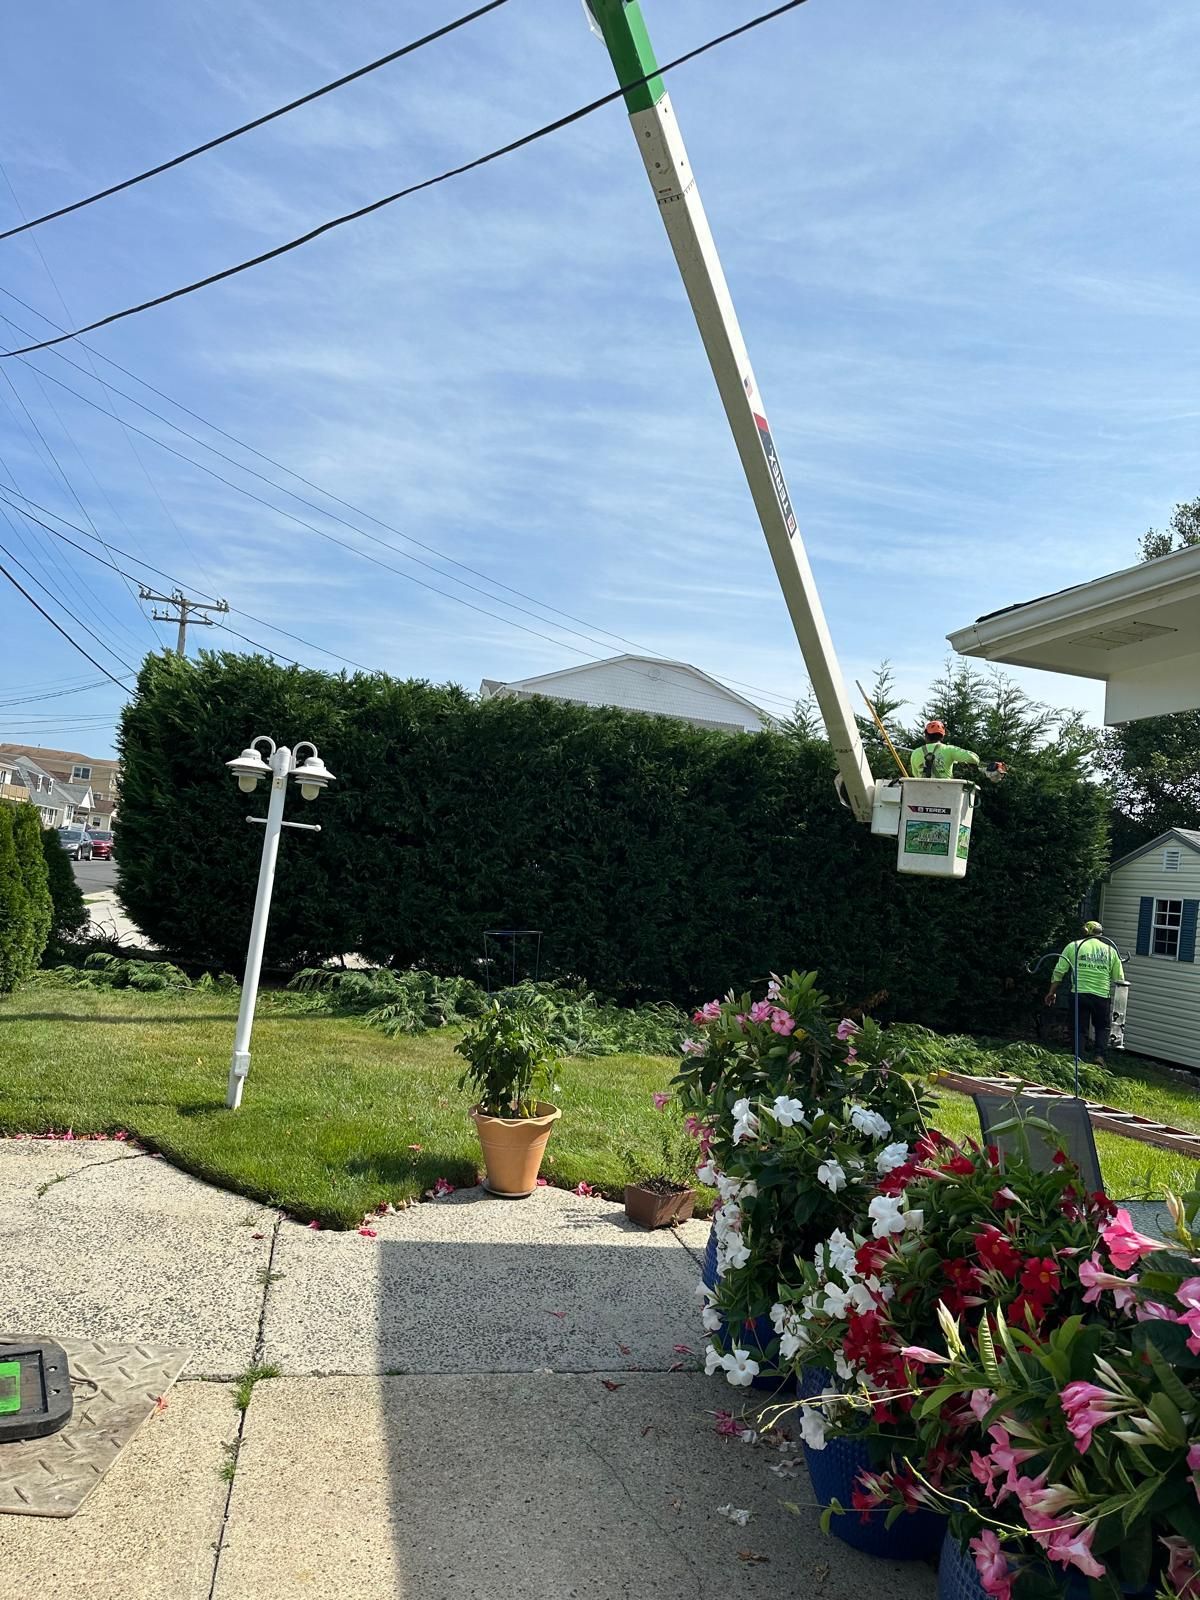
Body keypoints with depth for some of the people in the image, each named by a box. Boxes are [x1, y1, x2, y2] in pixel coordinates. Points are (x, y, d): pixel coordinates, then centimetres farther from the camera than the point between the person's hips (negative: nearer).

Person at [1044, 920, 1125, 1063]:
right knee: (1102, 1028, 19)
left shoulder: (1073, 946, 5)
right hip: (1102, 996, 1)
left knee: (1080, 1030, 9)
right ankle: (1100, 1056, 2)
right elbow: (1119, 979, 7)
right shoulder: (1110, 949, 8)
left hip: (1079, 994, 0)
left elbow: (1058, 972, 1)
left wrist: (1052, 992, 9)